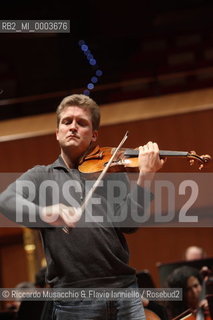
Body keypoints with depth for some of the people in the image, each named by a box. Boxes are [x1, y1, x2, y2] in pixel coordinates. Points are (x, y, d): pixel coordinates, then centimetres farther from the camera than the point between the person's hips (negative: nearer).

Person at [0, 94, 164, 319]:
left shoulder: (112, 172, 12)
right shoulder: (41, 176, 11)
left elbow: (128, 222, 0)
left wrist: (145, 176, -12)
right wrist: (44, 212, -28)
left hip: (123, 290, 1)